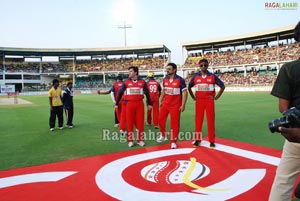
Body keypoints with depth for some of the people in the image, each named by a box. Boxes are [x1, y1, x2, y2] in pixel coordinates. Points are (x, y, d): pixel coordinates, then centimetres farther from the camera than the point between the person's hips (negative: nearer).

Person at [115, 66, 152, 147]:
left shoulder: (142, 82, 4)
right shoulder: (126, 82, 2)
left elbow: (147, 93, 13)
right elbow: (120, 93, 8)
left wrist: (149, 103, 15)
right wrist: (117, 103, 8)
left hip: (140, 104, 1)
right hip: (129, 104, 0)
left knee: (140, 122, 5)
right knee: (129, 122, 3)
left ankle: (140, 140, 16)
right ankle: (130, 140, 13)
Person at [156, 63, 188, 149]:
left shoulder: (180, 80, -11)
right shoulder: (165, 79, 5)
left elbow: (184, 93, -10)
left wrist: (183, 105, -15)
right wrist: (160, 101, 14)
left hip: (175, 105, -5)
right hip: (165, 104, 5)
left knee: (175, 123, 0)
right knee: (161, 119, 9)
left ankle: (173, 141, 12)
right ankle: (163, 136, 32)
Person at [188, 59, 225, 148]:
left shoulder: (212, 76, 0)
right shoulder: (195, 76, 3)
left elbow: (222, 86, 5)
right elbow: (189, 87, 16)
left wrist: (216, 97, 0)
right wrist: (193, 97, 7)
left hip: (209, 101, -1)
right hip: (199, 101, 1)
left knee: (211, 120, 2)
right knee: (198, 120, 4)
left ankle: (212, 141, 10)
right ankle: (197, 139, 14)